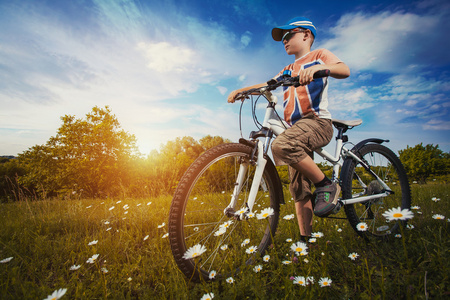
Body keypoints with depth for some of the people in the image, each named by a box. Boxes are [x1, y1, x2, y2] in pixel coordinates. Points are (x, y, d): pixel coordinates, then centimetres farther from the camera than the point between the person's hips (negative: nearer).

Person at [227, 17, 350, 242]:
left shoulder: (319, 55, 10)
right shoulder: (288, 70, 29)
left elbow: (344, 70, -8)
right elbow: (266, 85, 23)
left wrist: (319, 67, -27)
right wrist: (240, 91, 11)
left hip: (318, 121, -6)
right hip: (297, 128, 7)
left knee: (281, 146, -36)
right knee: (299, 189, 2)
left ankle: (326, 186, -19)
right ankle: (305, 237, 11)